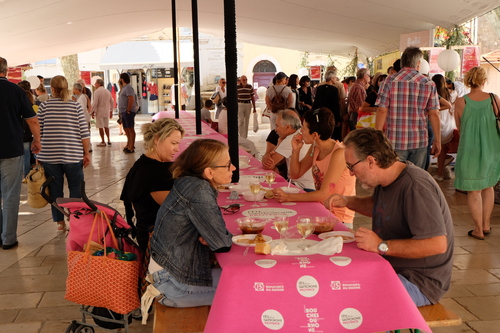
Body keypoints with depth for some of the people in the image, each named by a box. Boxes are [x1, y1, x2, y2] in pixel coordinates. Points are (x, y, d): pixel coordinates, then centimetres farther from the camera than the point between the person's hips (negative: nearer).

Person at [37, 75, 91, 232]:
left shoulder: (44, 106, 0)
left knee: (55, 189, 11)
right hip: (73, 155, -1)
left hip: (49, 156, 1)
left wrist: (38, 154, 12)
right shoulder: (76, 106, -2)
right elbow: (84, 133, -5)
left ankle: (60, 222, 19)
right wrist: (87, 153, 4)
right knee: (76, 189, 11)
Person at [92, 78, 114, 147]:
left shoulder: (97, 91, -12)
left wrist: (93, 111, -10)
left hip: (99, 111, -6)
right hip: (107, 112, 6)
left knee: (100, 127, 0)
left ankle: (103, 142, 3)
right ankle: (109, 140, 17)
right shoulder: (107, 91, 9)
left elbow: (95, 103, -18)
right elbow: (112, 102, 13)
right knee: (106, 126, 17)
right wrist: (111, 111, 19)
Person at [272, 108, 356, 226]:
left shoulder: (339, 153, -23)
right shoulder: (315, 148, 2)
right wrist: (295, 150, -4)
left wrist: (288, 197, -27)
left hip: (339, 218, -7)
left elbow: (324, 194, -25)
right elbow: (296, 174, 12)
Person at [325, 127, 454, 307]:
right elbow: (376, 205, 31)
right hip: (391, 269, 9)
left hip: (420, 283, -9)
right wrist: (347, 201, 11)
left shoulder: (415, 186, -24)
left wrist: (382, 246, -26)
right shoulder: (387, 180, 7)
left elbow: (437, 244, -30)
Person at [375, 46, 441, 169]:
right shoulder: (429, 84, 2)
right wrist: (437, 140, 8)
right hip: (420, 141, 2)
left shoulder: (390, 81, -3)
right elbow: (434, 114, 1)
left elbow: (382, 110, -7)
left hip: (396, 141, -2)